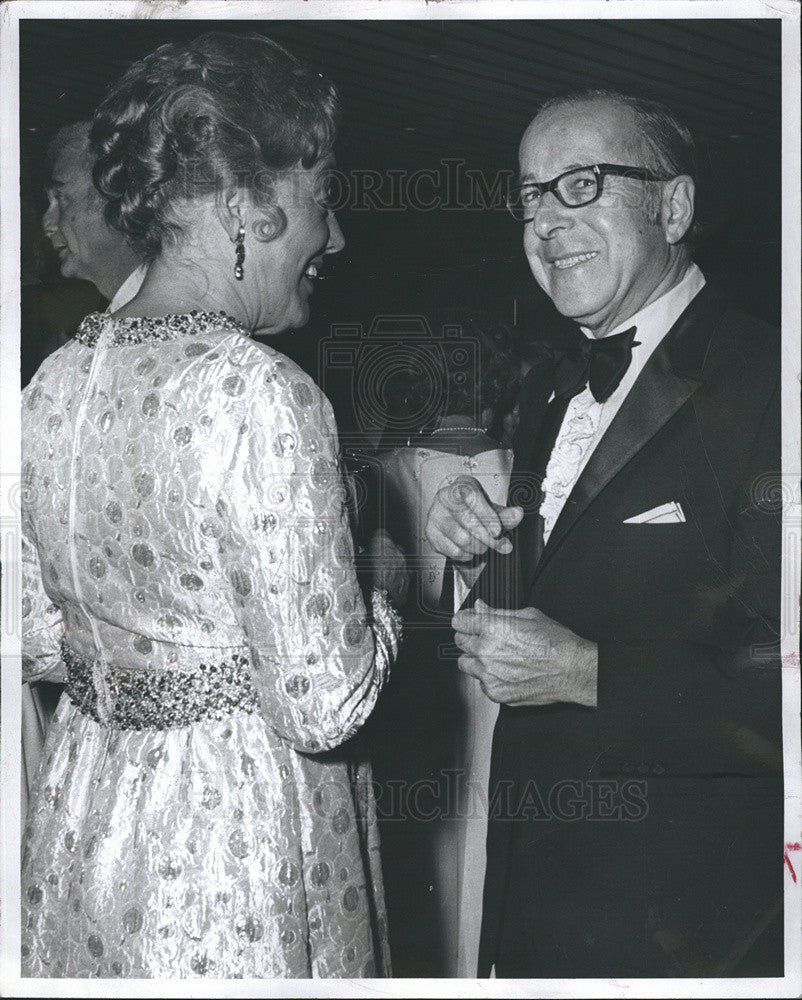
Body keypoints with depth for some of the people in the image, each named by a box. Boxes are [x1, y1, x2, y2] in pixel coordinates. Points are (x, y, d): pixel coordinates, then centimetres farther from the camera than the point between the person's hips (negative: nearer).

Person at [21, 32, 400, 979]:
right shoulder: (258, 394, -24)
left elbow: (32, 636, 10)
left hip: (81, 823, 7)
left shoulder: (52, 381, -1)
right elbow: (324, 707, -22)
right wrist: (382, 593, -4)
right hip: (234, 850, -7)